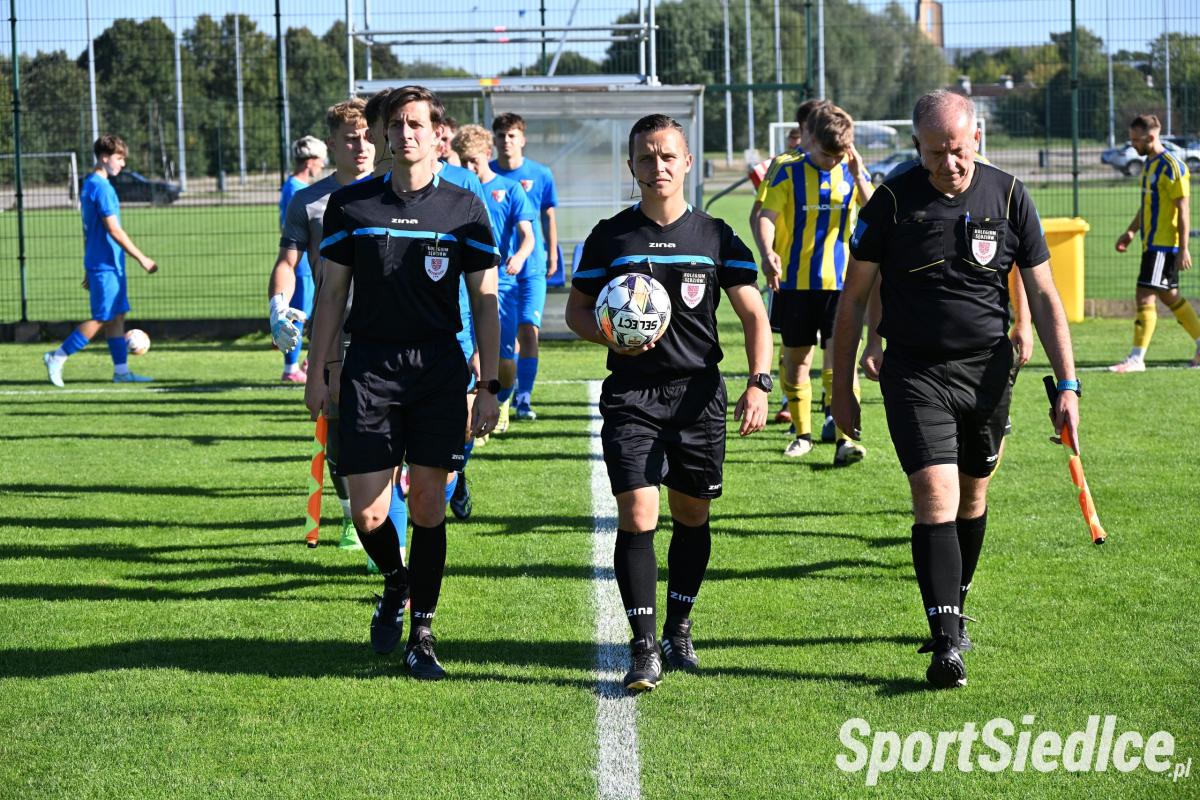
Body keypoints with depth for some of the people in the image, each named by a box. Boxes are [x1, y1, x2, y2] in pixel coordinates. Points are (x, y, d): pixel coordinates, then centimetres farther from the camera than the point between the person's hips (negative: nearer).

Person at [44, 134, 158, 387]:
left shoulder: (89, 185, 14)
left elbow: (88, 231, 19)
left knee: (118, 316, 9)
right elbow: (114, 230, -20)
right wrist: (142, 259, -16)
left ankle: (121, 371, 10)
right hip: (106, 264, -10)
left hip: (104, 264, 10)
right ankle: (57, 358, -2)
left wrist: (88, 269, 22)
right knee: (102, 318, -6)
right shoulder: (102, 188, -16)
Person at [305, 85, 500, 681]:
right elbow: (331, 291, 10)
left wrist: (489, 386, -1)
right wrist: (319, 372, 4)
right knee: (367, 515, -4)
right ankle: (396, 582, 28)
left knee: (428, 504, -2)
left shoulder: (465, 208, 2)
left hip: (440, 367, -1)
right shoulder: (350, 205, 5)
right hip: (368, 367, 1)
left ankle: (421, 635, 10)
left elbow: (485, 300, 4)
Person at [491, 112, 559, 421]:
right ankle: (502, 392, 20)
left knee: (529, 330, -9)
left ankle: (524, 398, -2)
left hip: (532, 267, -1)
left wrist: (552, 255, 11)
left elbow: (549, 216, 11)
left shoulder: (540, 174, 1)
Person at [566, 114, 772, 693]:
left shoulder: (716, 237, 3)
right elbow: (577, 307, 11)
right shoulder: (610, 237, 3)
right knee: (636, 514, -12)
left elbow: (753, 316, 5)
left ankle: (679, 630, 28)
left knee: (692, 515, 9)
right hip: (631, 394, -1)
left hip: (698, 393, 1)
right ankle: (644, 648, -8)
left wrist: (759, 384, -8)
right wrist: (611, 336, -11)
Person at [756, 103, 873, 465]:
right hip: (795, 281, 0)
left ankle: (844, 439, -12)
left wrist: (858, 177, -18)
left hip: (840, 281, 0)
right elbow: (766, 216, -11)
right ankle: (802, 433, 24)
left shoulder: (852, 172, 3)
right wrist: (767, 252, -30)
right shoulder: (789, 173, -2)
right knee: (796, 357, 9)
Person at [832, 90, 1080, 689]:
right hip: (915, 372, -2)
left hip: (988, 370, 2)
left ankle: (954, 610, 34)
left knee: (972, 496, 13)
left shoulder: (1008, 197, -1)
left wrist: (1067, 385, -3)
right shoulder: (893, 201, -6)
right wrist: (841, 387, 2)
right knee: (936, 499, -14)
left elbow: (1043, 296, 3)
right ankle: (946, 645, -17)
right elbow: (853, 298, 2)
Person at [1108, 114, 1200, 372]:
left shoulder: (1172, 166, -16)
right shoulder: (1149, 163, 13)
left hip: (1163, 244, -10)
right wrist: (1131, 231, 19)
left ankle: (1136, 358, -10)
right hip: (1152, 242, 10)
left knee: (1145, 296, -11)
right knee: (1169, 295, 16)